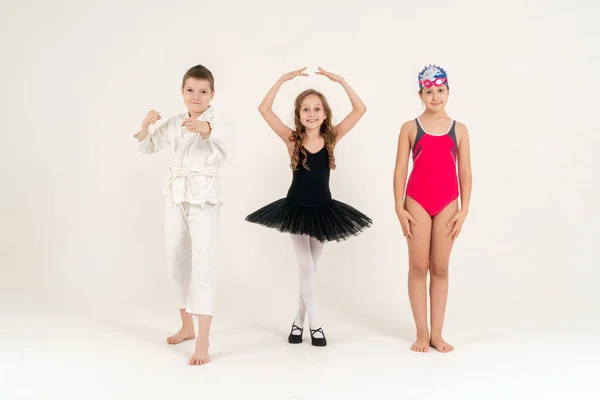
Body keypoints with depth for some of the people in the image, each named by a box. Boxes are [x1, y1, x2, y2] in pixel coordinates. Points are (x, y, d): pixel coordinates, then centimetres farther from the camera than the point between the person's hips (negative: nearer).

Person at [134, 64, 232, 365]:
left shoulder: (217, 121, -9)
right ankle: (187, 326, 29)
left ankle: (203, 342, -13)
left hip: (204, 197, -6)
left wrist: (203, 127, -57)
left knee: (203, 262, -13)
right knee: (176, 260, 12)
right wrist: (146, 124, -9)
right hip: (176, 196, 6)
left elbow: (221, 133, -34)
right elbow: (146, 146, 12)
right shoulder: (174, 123, 9)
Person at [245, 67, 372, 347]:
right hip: (296, 209, -2)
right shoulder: (292, 140, -9)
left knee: (311, 268, 11)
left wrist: (340, 81, -17)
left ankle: (299, 321, 24)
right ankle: (314, 324, 8)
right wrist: (283, 80, -21)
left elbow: (360, 110, -10)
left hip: (323, 209, 2)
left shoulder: (331, 138, -6)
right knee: (306, 267, -1)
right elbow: (264, 109, -16)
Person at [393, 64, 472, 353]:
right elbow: (400, 169, 0)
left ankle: (437, 333, 13)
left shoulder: (459, 130, 5)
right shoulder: (410, 128, 2)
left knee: (440, 268, 6)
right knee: (418, 267, 3)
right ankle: (422, 332, 11)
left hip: (447, 205, 1)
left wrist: (464, 209, -2)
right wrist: (399, 208, -6)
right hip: (417, 203, -1)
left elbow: (465, 173, 5)